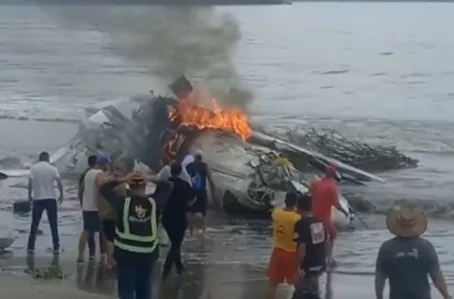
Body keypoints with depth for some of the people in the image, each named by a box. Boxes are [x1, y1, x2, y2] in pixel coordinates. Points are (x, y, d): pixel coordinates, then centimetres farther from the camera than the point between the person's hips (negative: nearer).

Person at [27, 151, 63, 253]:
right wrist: (61, 195, 4)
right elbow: (59, 183, -9)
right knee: (53, 224, 5)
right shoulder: (52, 168, -1)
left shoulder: (34, 168, -1)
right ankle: (56, 247, 4)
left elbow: (30, 183, -8)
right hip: (51, 199, 0)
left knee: (34, 224, 9)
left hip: (38, 199, 0)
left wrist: (29, 196, 3)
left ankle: (31, 246, 9)